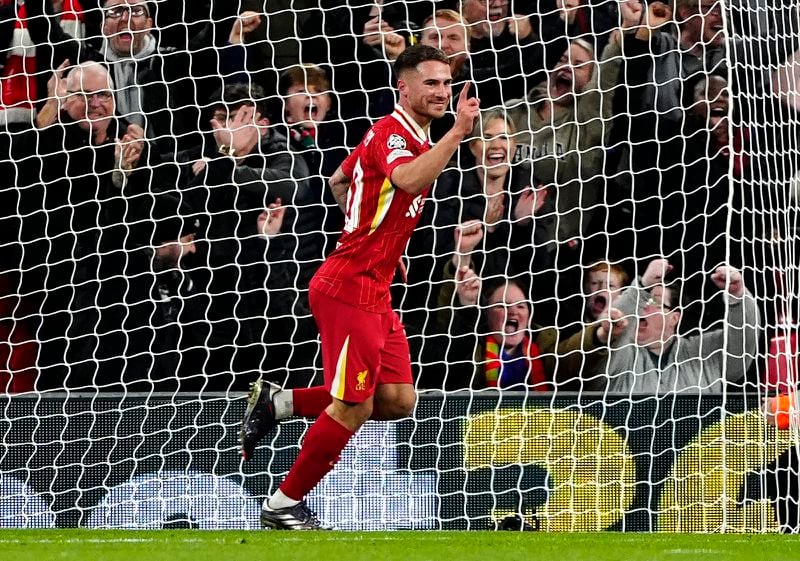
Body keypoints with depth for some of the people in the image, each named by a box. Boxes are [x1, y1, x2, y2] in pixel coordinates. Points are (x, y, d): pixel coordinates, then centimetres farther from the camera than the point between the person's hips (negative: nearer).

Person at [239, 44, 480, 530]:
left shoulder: (409, 136, 16)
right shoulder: (393, 133, -14)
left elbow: (339, 182, 29)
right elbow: (409, 180, -37)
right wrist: (459, 131, -42)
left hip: (375, 292, 10)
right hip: (349, 288, -10)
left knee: (398, 400, 4)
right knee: (354, 407, -9)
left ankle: (277, 402, 14)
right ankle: (284, 506, 3)